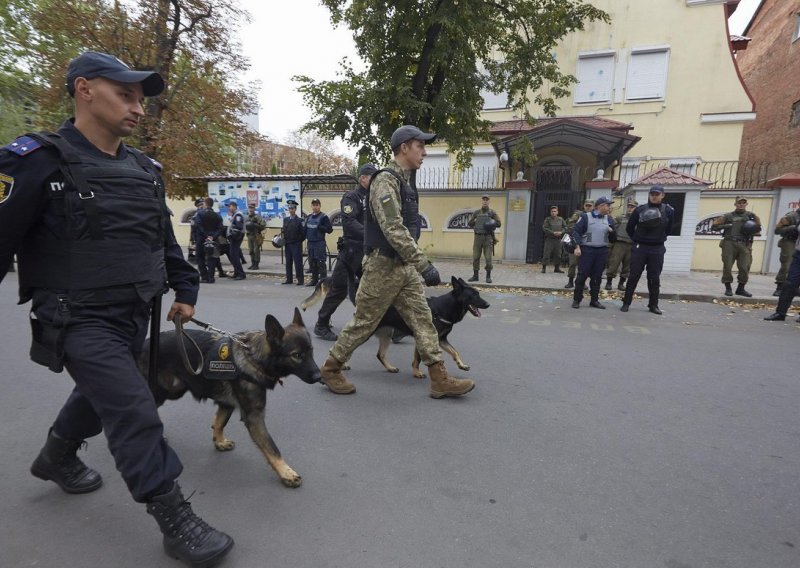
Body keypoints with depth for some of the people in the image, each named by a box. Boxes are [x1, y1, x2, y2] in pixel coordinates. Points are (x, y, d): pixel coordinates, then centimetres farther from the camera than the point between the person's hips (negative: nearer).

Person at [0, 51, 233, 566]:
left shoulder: (146, 171, 8)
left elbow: (165, 238, 16)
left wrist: (185, 289, 13)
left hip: (136, 315, 7)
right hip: (80, 319, -7)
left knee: (102, 394, 25)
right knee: (135, 414, -11)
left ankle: (57, 457, 54)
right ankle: (176, 521, 3)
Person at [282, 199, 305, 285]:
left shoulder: (299, 220, -4)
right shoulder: (285, 219, 12)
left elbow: (303, 233, -5)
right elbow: (284, 232, 15)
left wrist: (299, 241, -4)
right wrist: (284, 243, 9)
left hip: (296, 245, -5)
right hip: (287, 245, 5)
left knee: (298, 263, -4)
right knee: (288, 262, 8)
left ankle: (300, 280, 2)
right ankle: (289, 279, 16)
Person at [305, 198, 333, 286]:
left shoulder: (324, 217, -5)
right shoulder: (308, 217, 15)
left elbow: (329, 229, -10)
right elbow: (306, 229, 24)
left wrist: (319, 227, -19)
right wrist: (305, 236, 7)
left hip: (320, 243, -7)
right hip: (310, 243, 7)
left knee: (321, 262, -8)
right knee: (312, 262, 12)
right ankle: (314, 280, 21)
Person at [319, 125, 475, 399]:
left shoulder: (405, 182, 14)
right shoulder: (385, 181, -16)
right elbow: (394, 231, -26)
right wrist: (425, 265, -28)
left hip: (405, 266, 9)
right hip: (383, 266, -9)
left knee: (423, 320, 5)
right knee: (364, 322, 3)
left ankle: (440, 380, 10)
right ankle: (330, 368, 22)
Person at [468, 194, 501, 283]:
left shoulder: (492, 212, 3)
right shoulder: (476, 212, 10)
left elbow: (498, 224, 2)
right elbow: (470, 223, 11)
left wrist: (491, 224, -13)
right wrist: (474, 222, -7)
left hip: (488, 238, -2)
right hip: (478, 237, 2)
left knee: (488, 258, -4)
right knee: (475, 257, 2)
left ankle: (488, 276, 6)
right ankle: (475, 276, 11)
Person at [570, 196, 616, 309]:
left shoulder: (609, 219, 14)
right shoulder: (586, 217, -1)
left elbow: (612, 238, 18)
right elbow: (576, 232, -7)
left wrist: (612, 231, -5)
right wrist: (577, 247, -17)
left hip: (602, 251, 5)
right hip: (587, 250, -5)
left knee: (597, 277, 7)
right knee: (582, 275, -5)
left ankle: (594, 300, 15)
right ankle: (576, 300, 2)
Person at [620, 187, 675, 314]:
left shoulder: (669, 211, 1)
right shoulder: (640, 209, -1)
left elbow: (668, 230, 12)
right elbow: (629, 228, 8)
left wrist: (659, 239, 12)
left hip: (657, 249, 1)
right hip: (640, 248, -1)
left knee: (654, 279, 7)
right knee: (633, 277, 1)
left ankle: (653, 305, 16)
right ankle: (626, 303, 8)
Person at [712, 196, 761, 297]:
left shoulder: (752, 216, 17)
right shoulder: (728, 216, 14)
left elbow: (758, 230, 17)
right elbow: (714, 225, 11)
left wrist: (752, 231, -5)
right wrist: (725, 226, -6)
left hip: (744, 245, 1)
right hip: (729, 244, -1)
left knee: (745, 268, -5)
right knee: (727, 266, -5)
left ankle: (741, 289, 8)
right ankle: (728, 288, 5)